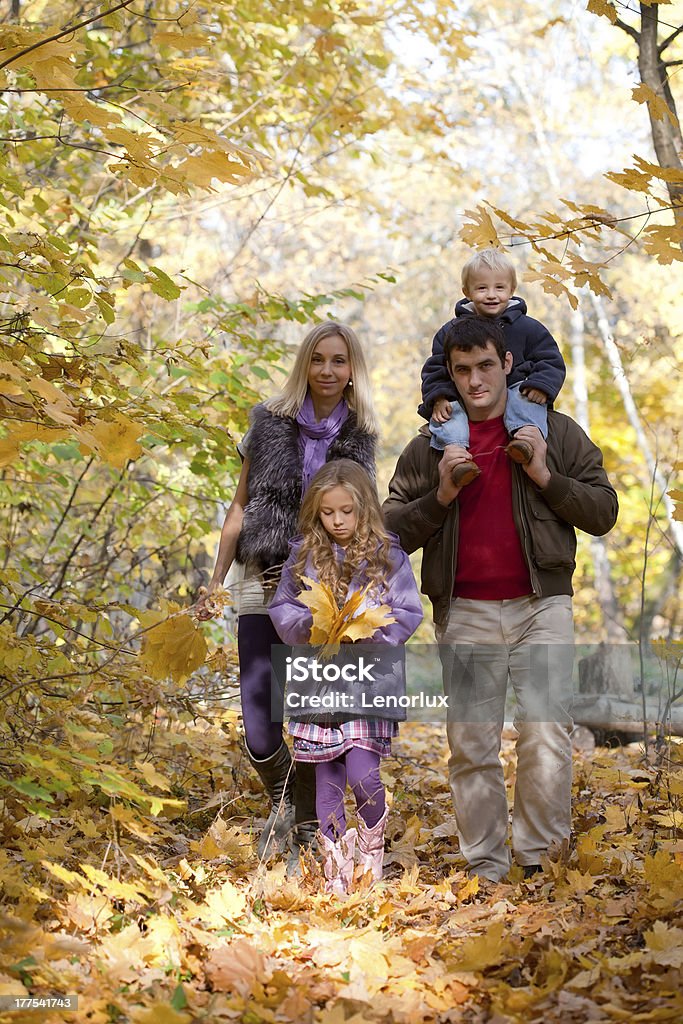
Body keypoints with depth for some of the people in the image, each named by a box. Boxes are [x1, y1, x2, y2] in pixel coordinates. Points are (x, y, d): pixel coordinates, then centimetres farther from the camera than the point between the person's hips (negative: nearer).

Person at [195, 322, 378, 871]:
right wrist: (216, 580, 6)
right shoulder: (271, 423, 2)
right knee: (260, 735, -6)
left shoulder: (359, 439, 5)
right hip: (265, 582, 0)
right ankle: (282, 799, 25)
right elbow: (241, 506, 8)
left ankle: (306, 837, 16)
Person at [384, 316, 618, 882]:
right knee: (471, 747, 4)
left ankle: (535, 858, 4)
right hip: (464, 614, 2)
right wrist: (440, 495, -9)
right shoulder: (429, 447, 10)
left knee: (548, 740, -10)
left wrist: (545, 476, -9)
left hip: (541, 606, -1)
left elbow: (604, 513, 5)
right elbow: (394, 533, 8)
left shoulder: (556, 433, 7)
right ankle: (486, 870, 14)